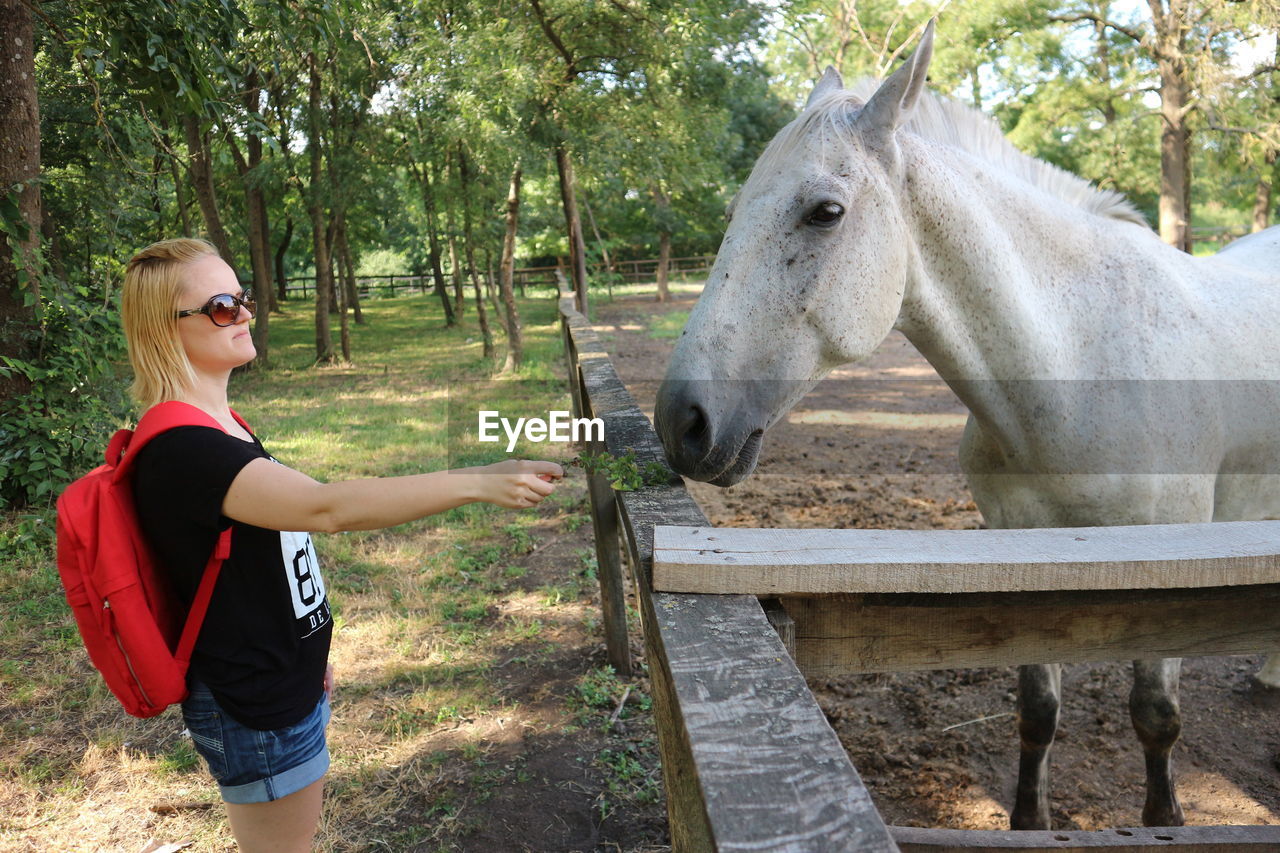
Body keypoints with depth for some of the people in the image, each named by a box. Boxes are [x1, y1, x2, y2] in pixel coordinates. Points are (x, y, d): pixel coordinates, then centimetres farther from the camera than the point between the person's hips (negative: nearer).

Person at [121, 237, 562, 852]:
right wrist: (478, 483, -42)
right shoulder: (178, 451, -27)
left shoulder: (216, 426, 5)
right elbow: (328, 507, -39)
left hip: (282, 684, 9)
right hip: (252, 712, -9)